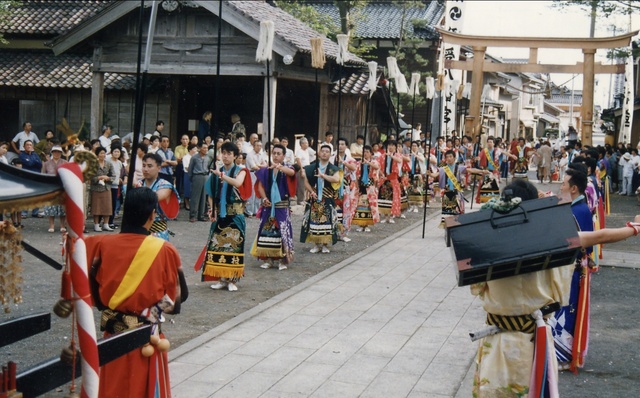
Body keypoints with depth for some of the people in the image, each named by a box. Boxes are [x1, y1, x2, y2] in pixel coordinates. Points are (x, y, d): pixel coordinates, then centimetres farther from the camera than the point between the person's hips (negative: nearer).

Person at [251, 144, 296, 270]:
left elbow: (292, 172, -25)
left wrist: (279, 166, -44)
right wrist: (264, 198, -7)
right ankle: (268, 259, 10)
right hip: (268, 205, 3)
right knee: (267, 231, 2)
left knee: (283, 231, -7)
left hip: (282, 205, -3)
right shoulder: (265, 170, 7)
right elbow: (260, 186, 9)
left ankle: (283, 260, 0)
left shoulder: (286, 168, -1)